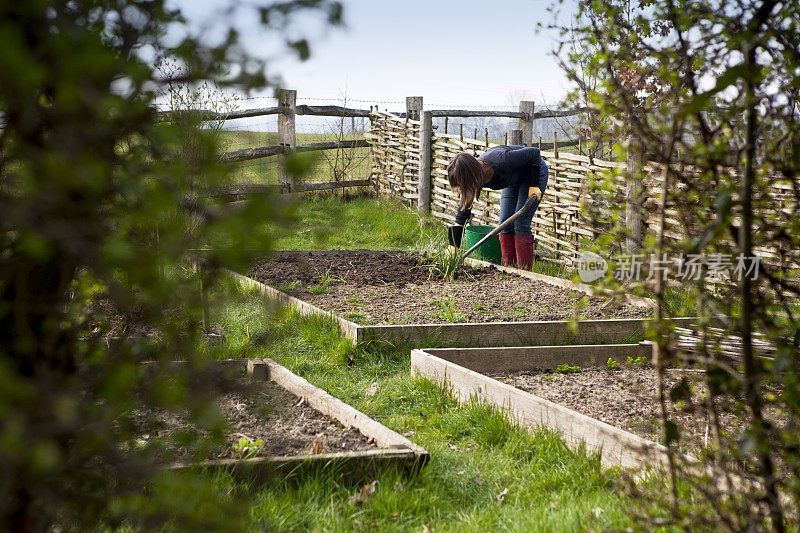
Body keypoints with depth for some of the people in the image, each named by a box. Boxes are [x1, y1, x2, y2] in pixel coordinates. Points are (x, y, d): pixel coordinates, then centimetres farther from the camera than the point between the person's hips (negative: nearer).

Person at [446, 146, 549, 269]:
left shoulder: (500, 161, -41)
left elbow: (534, 152, -28)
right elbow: (461, 216, -15)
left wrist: (534, 185, -25)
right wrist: (454, 249, -18)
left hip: (534, 170, -6)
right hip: (513, 180, 6)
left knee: (520, 224, -13)